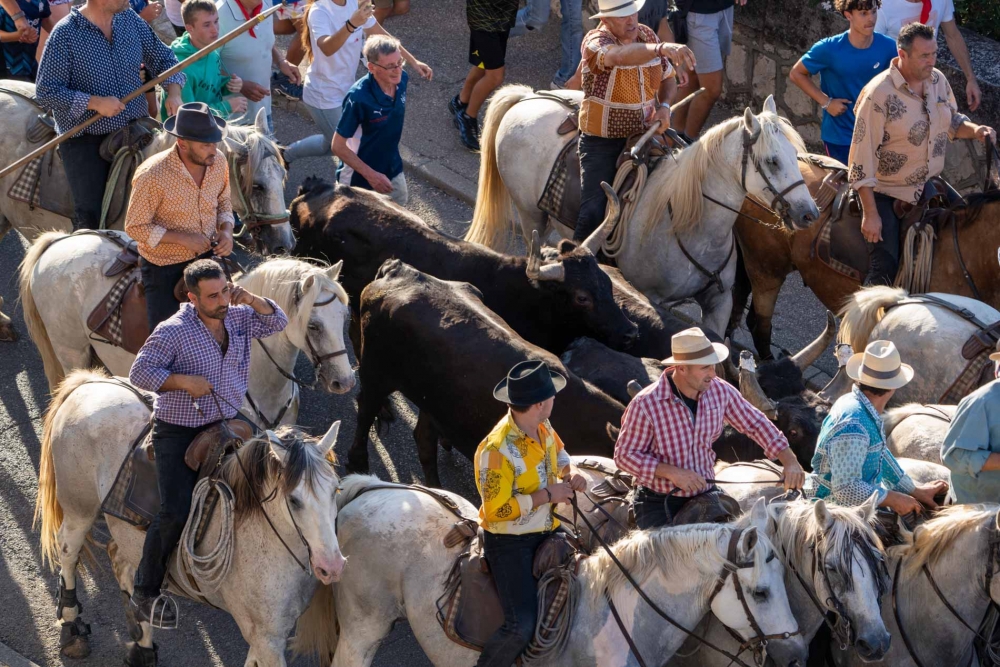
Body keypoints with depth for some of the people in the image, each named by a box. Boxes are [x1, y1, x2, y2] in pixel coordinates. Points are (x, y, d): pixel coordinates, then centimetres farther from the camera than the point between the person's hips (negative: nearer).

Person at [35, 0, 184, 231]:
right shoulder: (65, 34, -14)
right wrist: (95, 103, -22)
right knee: (89, 216, -8)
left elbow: (163, 58, 14)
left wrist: (173, 92, -6)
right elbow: (46, 92, -14)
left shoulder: (131, 20, 3)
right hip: (85, 140, -5)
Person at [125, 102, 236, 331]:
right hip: (164, 267, -4)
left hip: (207, 255, 4)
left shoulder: (218, 161, -9)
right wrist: (183, 238, -25)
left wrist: (226, 230, -11)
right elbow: (135, 227, -17)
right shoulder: (152, 175, -26)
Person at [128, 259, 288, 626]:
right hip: (178, 433, -6)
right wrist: (183, 380, -26)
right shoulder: (173, 331, -15)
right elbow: (139, 372, -14)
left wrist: (249, 300, -13)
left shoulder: (238, 317, 1)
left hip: (226, 426, 6)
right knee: (176, 512, -14)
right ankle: (145, 593, -2)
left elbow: (277, 322, 4)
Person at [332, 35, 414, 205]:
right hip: (364, 181, -6)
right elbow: (338, 146, -24)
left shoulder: (401, 79, -13)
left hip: (394, 172, 6)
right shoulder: (358, 98, -32)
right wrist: (370, 175, -24)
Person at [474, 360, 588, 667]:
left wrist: (570, 474, -2)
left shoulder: (543, 428, -2)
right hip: (509, 543, -8)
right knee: (522, 626, -17)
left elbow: (559, 454, 21)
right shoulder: (497, 450, -27)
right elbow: (497, 509, -26)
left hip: (545, 534, 8)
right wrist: (548, 495, -21)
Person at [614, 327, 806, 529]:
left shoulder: (721, 392, -6)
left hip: (704, 496, 4)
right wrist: (672, 473, -23)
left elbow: (756, 424, 5)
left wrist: (790, 462, -5)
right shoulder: (645, 404, -19)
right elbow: (625, 454, -12)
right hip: (659, 504, -4)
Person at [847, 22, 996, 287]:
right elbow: (862, 159, -20)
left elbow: (951, 122, 17)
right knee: (885, 273, -13)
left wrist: (974, 130, -8)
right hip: (886, 193, -7)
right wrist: (870, 214, -21)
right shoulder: (879, 94, -22)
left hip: (930, 184, 7)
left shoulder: (938, 80, -2)